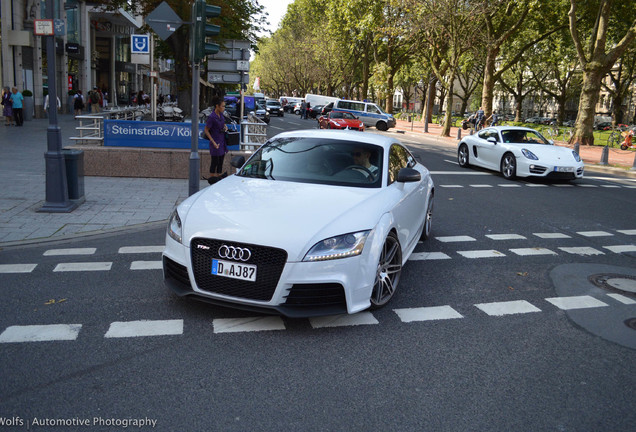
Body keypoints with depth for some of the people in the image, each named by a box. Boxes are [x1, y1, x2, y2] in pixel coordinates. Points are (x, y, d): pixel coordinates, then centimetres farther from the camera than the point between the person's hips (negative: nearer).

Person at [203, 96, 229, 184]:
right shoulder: (211, 117, -18)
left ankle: (218, 177, 26)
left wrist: (225, 127, 0)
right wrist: (213, 143, -16)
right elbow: (206, 130, -13)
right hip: (216, 142, -8)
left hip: (222, 141, 8)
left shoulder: (220, 114, 4)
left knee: (220, 161, 15)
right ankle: (212, 180, 13)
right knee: (214, 162, 2)